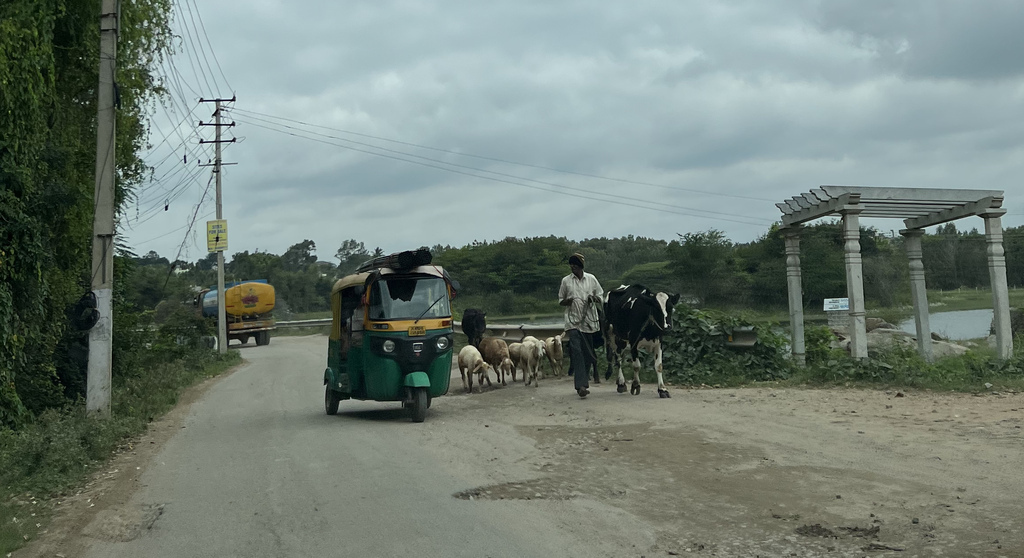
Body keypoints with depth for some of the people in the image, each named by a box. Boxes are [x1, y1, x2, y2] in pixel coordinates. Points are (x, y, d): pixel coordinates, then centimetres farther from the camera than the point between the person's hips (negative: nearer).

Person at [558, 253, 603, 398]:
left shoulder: (591, 279, 8)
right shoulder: (566, 281, 6)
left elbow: (601, 297, 14)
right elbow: (560, 300, 13)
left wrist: (594, 298, -8)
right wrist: (567, 301, -10)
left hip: (590, 321, 2)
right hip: (573, 321, -2)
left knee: (587, 353, 6)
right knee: (576, 351, -16)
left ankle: (584, 382, 19)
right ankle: (581, 385, -20)